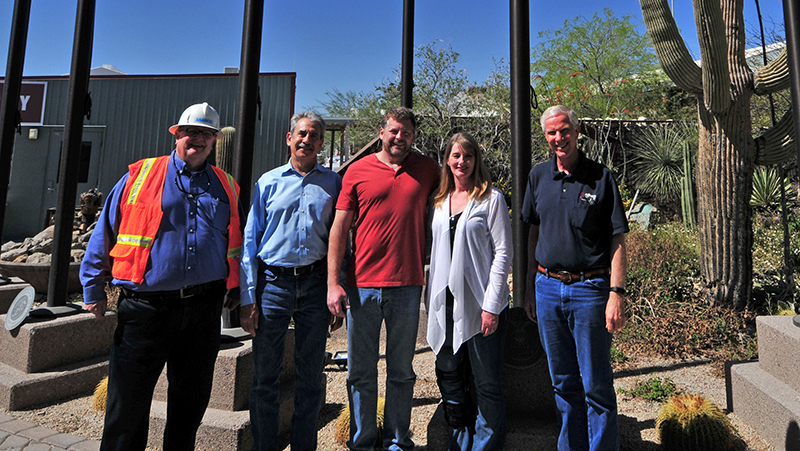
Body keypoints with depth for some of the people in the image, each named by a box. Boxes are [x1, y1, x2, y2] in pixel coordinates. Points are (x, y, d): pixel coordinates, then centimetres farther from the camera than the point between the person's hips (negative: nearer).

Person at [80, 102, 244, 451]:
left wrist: (236, 288, 14)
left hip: (204, 308, 3)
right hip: (147, 305, -2)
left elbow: (237, 242, 18)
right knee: (129, 400, 8)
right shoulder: (140, 176, 3)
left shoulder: (226, 187, 10)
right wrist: (94, 289, 5)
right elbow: (105, 232, 5)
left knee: (192, 397, 15)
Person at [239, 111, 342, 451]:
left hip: (315, 285, 1)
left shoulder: (333, 183, 8)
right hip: (273, 282, 0)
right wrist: (248, 298, -2)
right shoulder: (269, 182, 6)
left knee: (311, 378, 10)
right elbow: (249, 240, 5)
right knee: (265, 377, 7)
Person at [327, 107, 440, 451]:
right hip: (362, 285, 0)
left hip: (407, 285, 1)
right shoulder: (357, 171, 3)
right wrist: (333, 283, -5)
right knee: (360, 373, 9)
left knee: (401, 372, 12)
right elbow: (339, 228, 2)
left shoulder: (428, 169, 7)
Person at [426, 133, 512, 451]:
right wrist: (432, 300, 11)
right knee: (449, 376, 13)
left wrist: (492, 304, -12)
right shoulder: (438, 201, 13)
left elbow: (503, 253, -6)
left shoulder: (491, 198, -1)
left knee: (486, 382, 4)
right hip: (446, 302, 5)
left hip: (480, 303, -5)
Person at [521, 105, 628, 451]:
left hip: (590, 289, -4)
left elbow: (617, 240, -4)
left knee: (596, 386, 5)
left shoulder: (600, 177, -3)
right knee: (564, 383, 15)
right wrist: (529, 288, 10)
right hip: (548, 288, 4)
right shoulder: (538, 176, 8)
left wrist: (616, 293, -13)